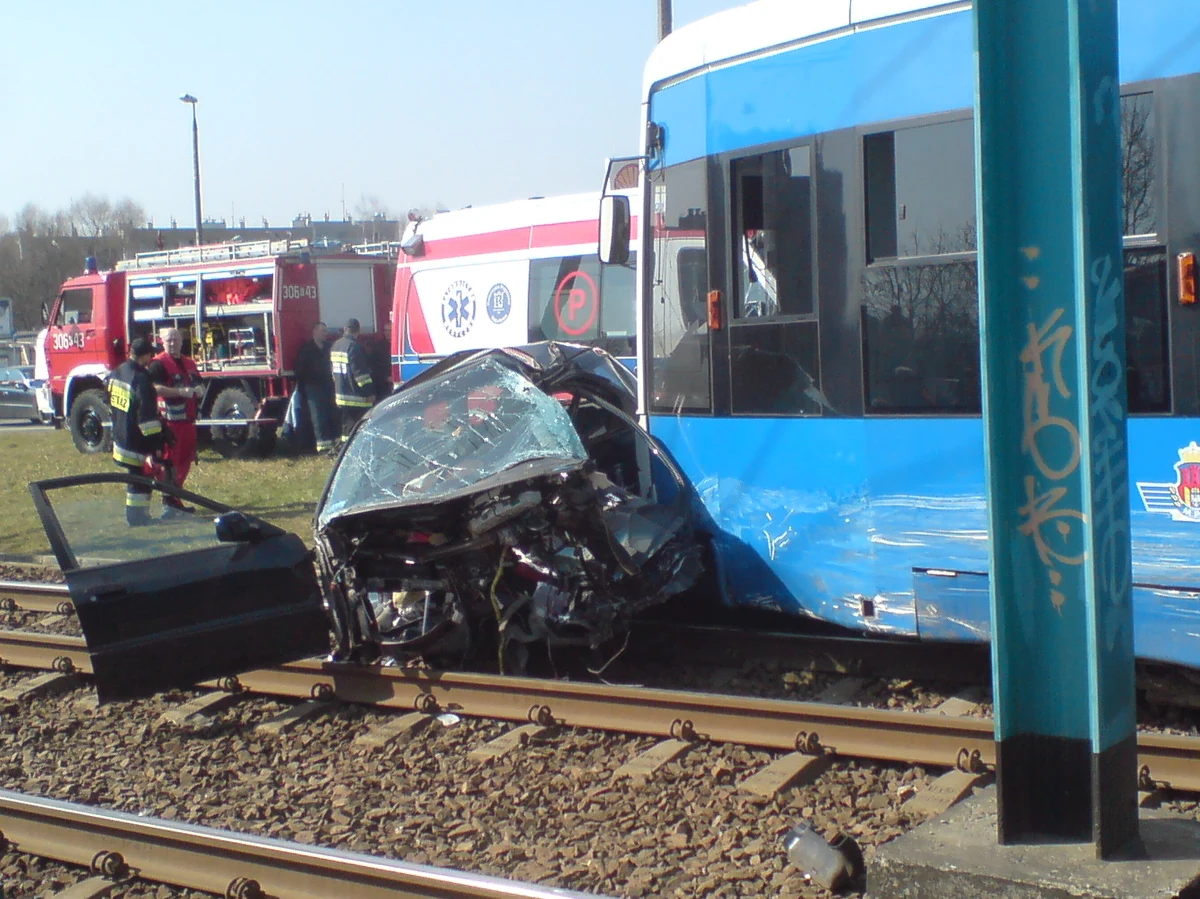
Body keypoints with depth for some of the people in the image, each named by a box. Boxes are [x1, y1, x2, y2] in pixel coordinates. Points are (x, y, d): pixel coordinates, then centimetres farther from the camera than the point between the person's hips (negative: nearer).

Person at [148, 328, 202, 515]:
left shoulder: (189, 363, 18)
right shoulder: (159, 364, -8)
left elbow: (198, 385, 28)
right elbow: (154, 388, -21)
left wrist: (198, 389, 4)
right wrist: (181, 391, -26)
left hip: (188, 420, 8)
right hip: (169, 421, -8)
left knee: (185, 461, 13)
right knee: (169, 461, -7)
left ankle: (176, 498, 23)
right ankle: (169, 502, -6)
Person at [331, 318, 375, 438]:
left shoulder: (336, 346, 13)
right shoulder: (353, 346, -16)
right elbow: (360, 371, -19)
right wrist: (369, 391, -16)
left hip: (341, 395, 9)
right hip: (357, 397, -9)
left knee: (347, 427, 14)